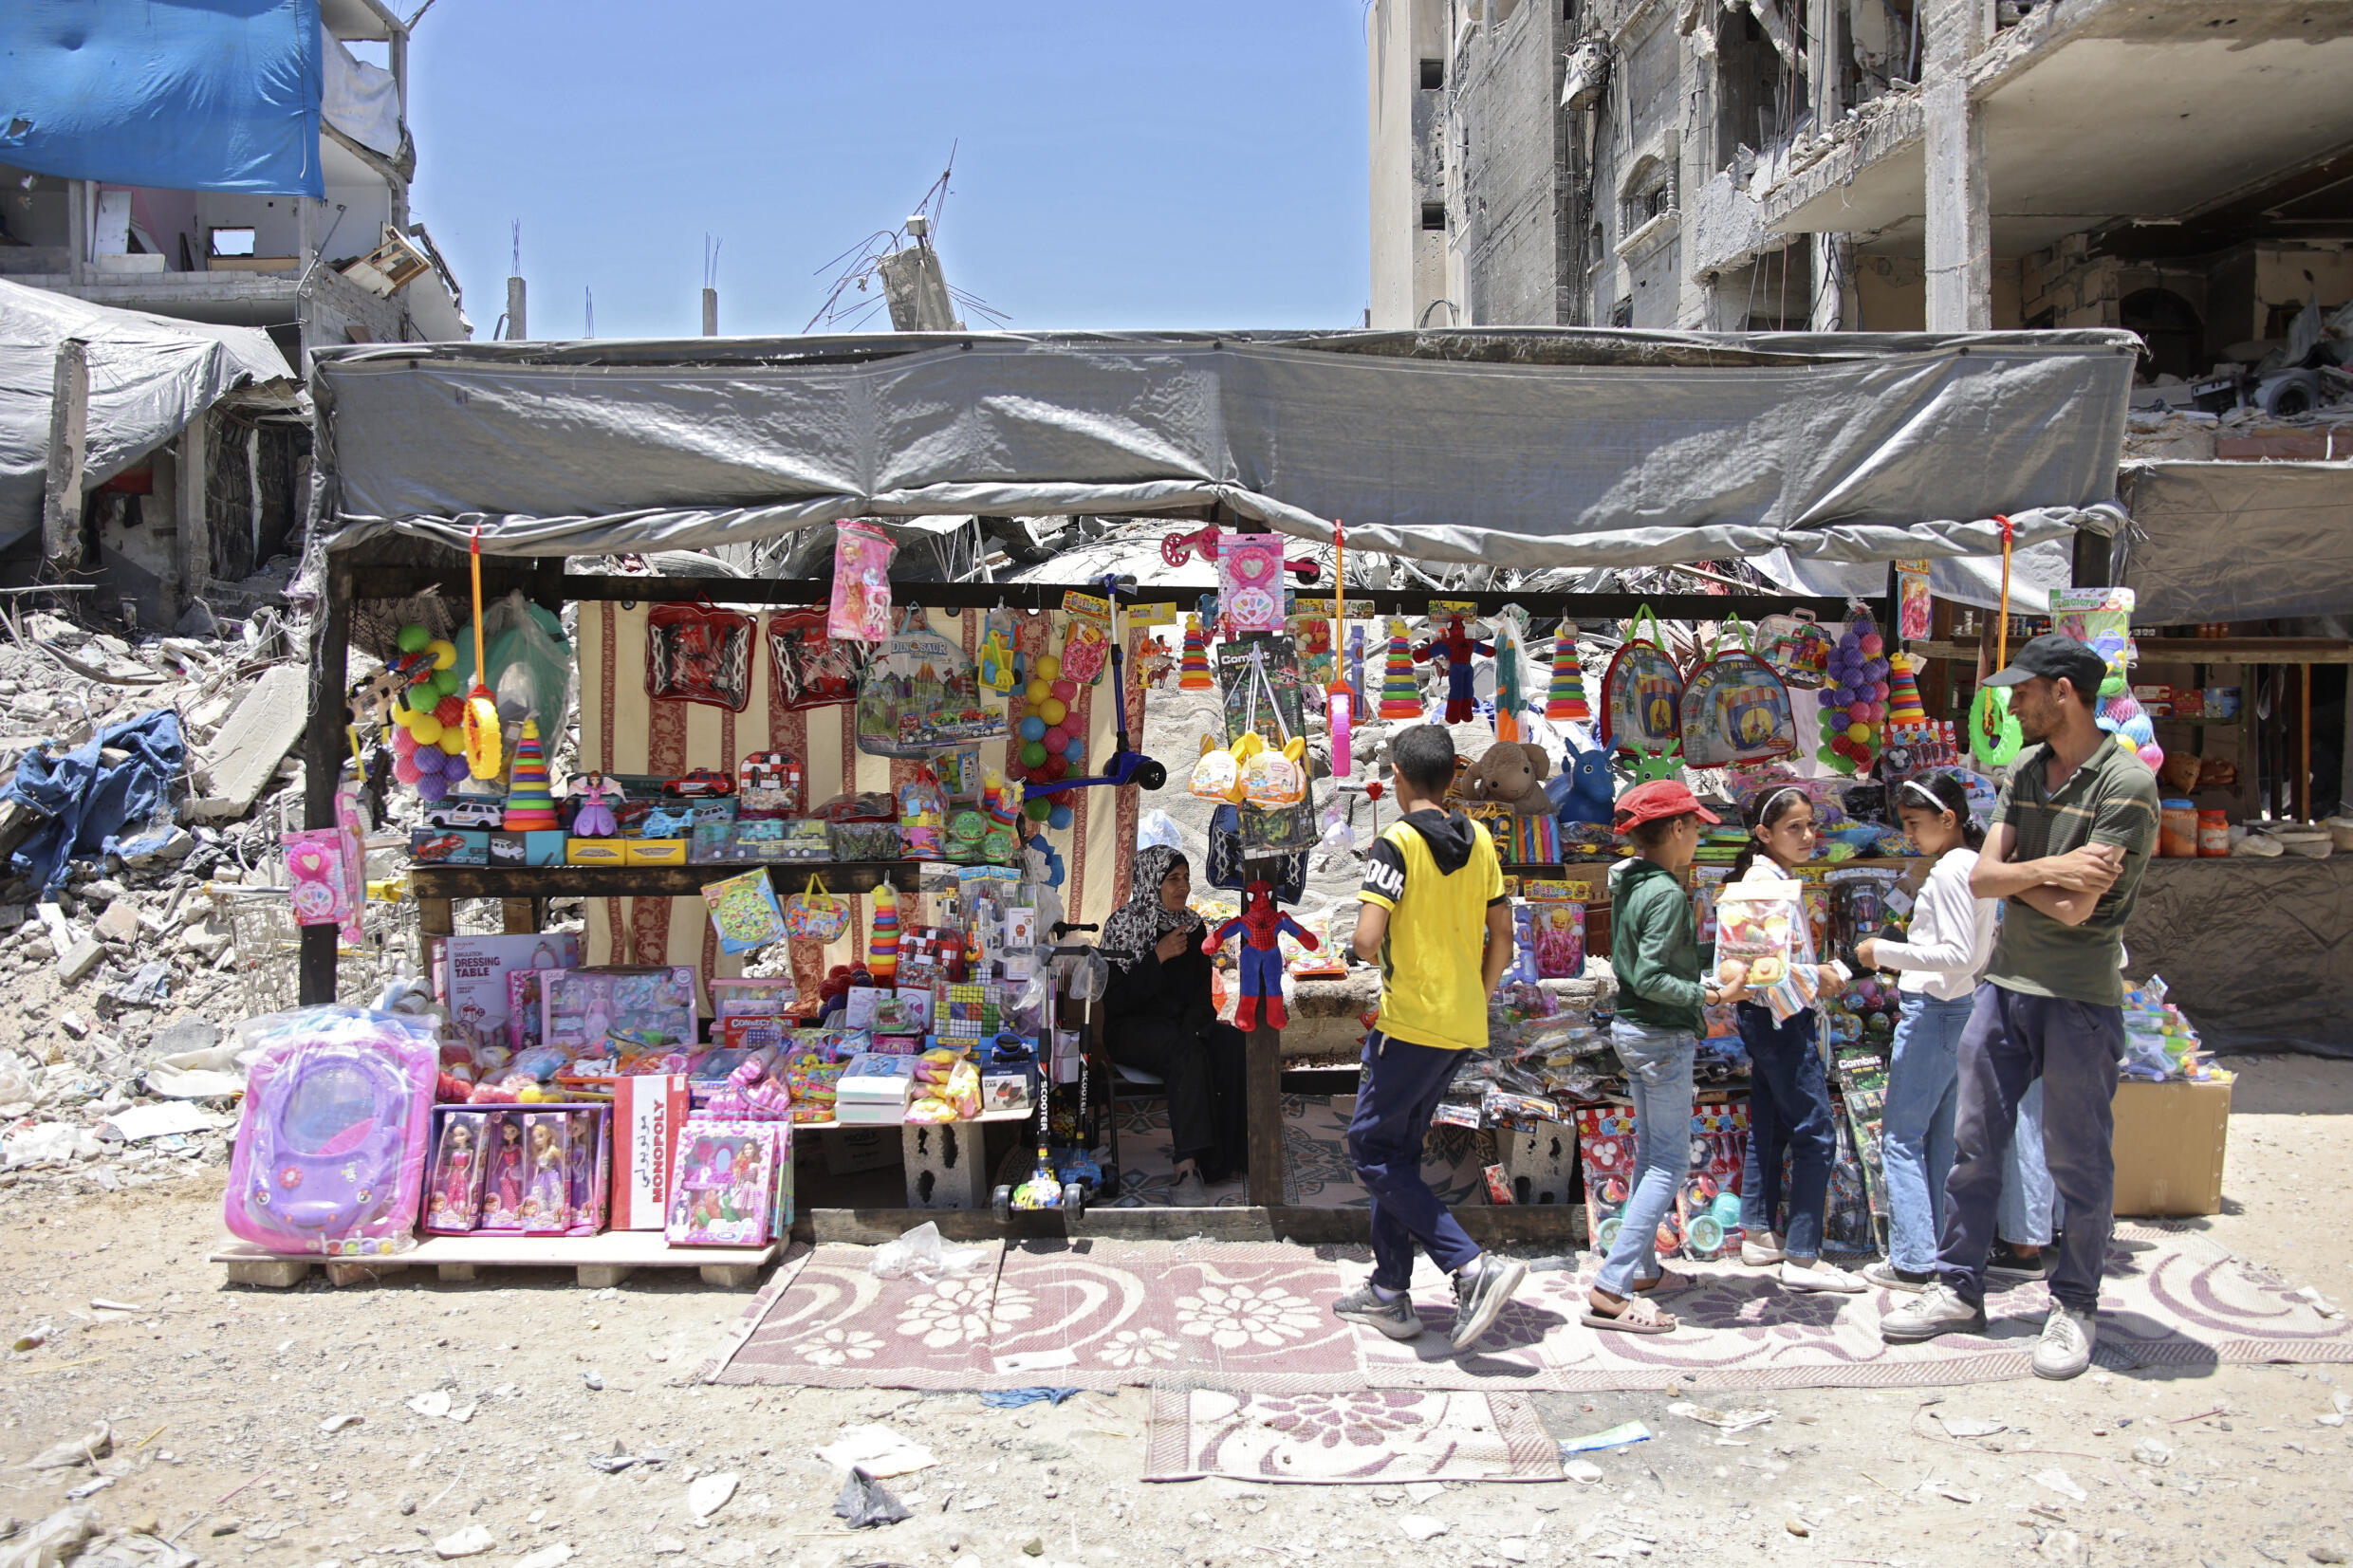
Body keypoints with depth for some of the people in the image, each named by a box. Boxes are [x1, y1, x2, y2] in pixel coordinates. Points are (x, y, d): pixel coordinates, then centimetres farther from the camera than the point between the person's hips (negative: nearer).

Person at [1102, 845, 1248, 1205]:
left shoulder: (1191, 926, 11)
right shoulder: (1123, 925, -6)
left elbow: (1201, 990, 12)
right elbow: (1115, 1001, -13)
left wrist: (1193, 1025, -10)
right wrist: (1159, 957, -19)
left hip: (1183, 1023, 5)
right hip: (1132, 1030, -5)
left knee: (1234, 1046, -26)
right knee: (1188, 1053, -37)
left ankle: (1222, 1158, -23)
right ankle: (1186, 1168, -41)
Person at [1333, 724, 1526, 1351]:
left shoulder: (1397, 842, -13)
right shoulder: (1479, 840, 8)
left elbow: (1368, 937, -22)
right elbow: (1502, 935, 11)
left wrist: (1367, 952, 0)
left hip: (1412, 1022, -8)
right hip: (1464, 1026, 8)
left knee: (1372, 1149, 0)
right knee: (1399, 1149, 16)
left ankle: (1473, 1265, -11)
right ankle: (1389, 1294, 20)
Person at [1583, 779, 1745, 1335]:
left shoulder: (1627, 885, 8)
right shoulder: (1667, 895, -19)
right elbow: (1649, 979, -24)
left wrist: (1698, 981, 15)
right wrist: (1710, 997, -23)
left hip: (1631, 1030, 10)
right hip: (1663, 1037, -9)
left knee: (1650, 1154, 18)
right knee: (1670, 1163, -6)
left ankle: (1643, 1270, 26)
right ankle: (1611, 1289, -11)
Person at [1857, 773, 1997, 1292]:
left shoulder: (1948, 870, -16)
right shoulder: (1978, 867, 12)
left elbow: (1958, 954, -22)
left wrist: (1886, 951, -18)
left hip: (1933, 1012, -10)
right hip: (1963, 1010, 10)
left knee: (1901, 1136, -3)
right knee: (1941, 1136, 14)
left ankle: (1912, 1262, -1)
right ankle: (1945, 1251, 20)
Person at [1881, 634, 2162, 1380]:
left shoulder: (2127, 784, -14)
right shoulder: (2023, 772, 8)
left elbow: (2074, 907, -21)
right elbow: (1982, 878, 0)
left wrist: (2013, 877, -6)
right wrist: (2047, 870, -16)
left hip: (2079, 997, -6)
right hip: (2005, 982, 7)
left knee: (2078, 1161, 6)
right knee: (1974, 1145, 11)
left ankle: (2075, 1305, 22)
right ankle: (1959, 1288, 23)